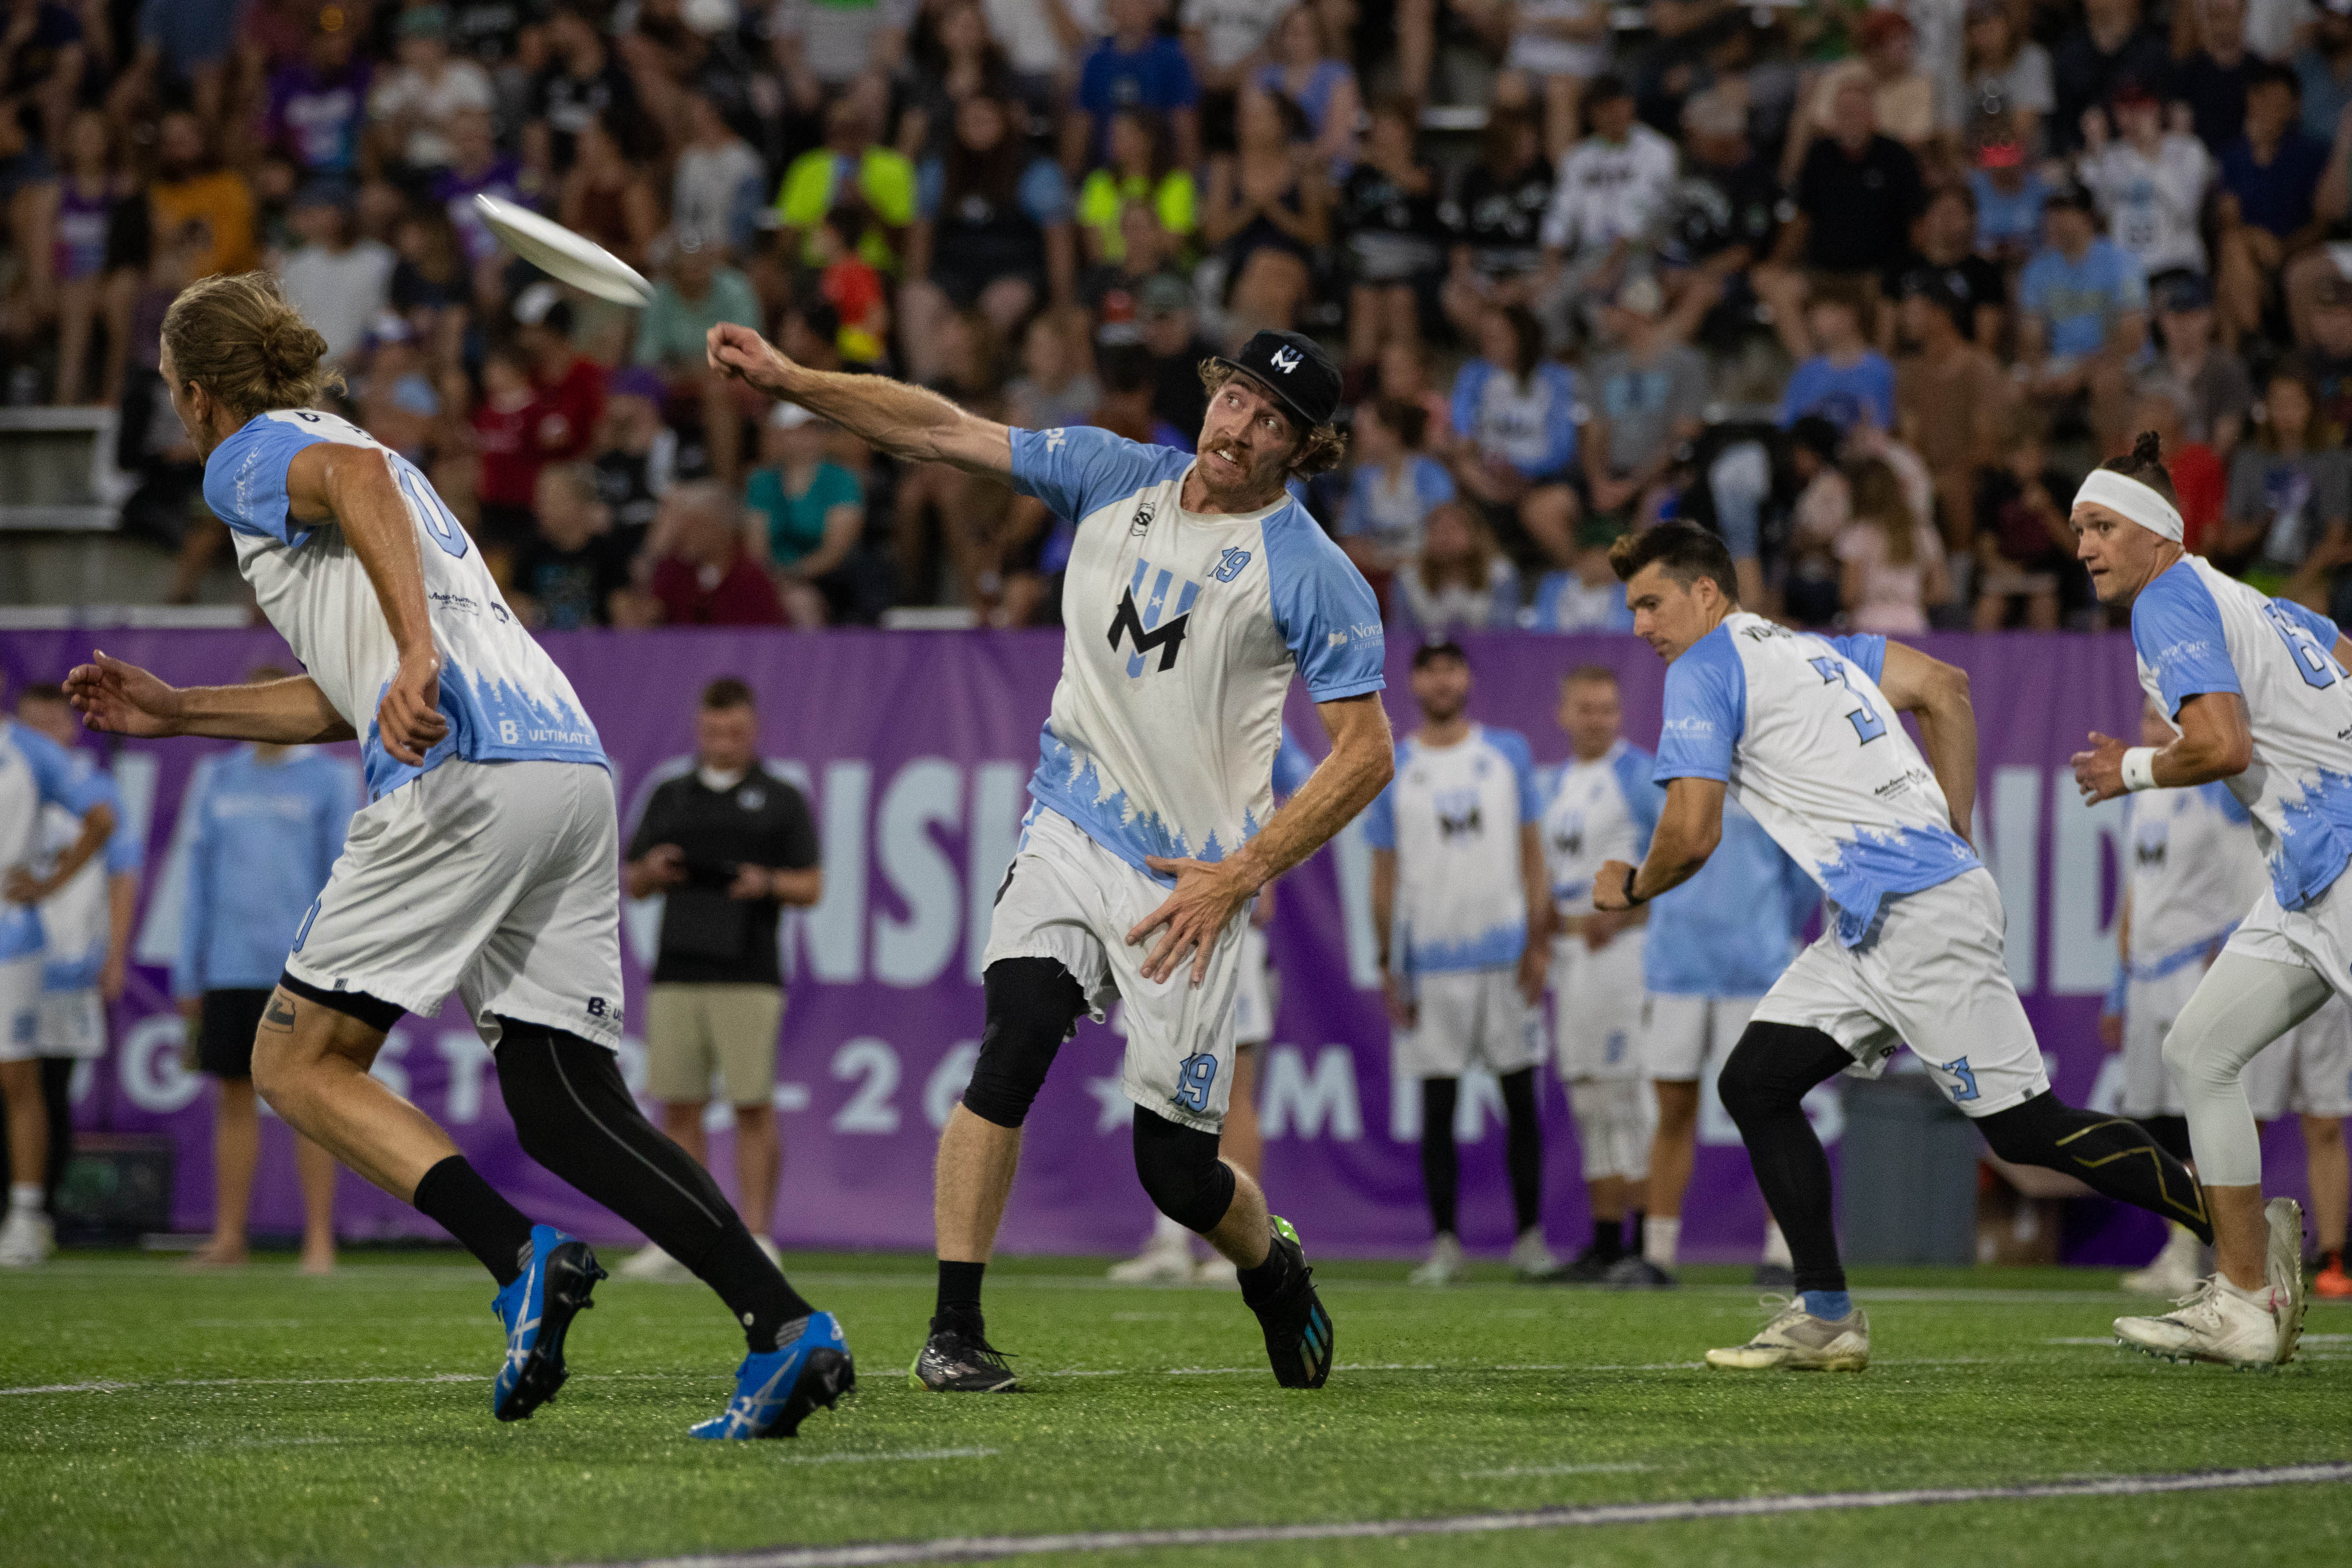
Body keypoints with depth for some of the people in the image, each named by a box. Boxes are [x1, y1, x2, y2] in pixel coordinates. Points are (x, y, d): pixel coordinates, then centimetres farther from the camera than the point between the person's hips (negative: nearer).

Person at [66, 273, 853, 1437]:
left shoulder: (250, 458, 7)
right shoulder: (363, 455, 34)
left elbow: (356, 476, -18)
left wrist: (419, 652, -31)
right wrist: (173, 713, 44)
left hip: (464, 773, -8)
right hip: (573, 767, 8)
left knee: (299, 1065, 0)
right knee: (564, 1109, 6)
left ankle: (524, 1257, -20)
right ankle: (784, 1325, -12)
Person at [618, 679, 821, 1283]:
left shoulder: (782, 800, 7)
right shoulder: (670, 797, 17)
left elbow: (811, 887, 4)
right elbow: (632, 883, 19)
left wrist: (768, 883, -15)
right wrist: (652, 871, -3)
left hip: (749, 977, -3)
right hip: (676, 976, 3)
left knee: (753, 1107, -7)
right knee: (679, 1108, 2)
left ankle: (755, 1238, -4)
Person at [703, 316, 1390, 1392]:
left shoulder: (1316, 578, -7)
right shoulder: (1114, 478, 5)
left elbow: (1366, 755, -6)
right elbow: (940, 431, 4)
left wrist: (1240, 877, -13)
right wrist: (788, 380, -7)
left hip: (1189, 884, -3)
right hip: (1069, 840, 3)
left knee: (1177, 1173, -2)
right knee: (1016, 1043, -24)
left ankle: (1273, 1264, 34)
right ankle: (956, 1327, -21)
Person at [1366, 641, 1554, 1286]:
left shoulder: (1509, 752, 7)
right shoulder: (1391, 768, 4)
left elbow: (1530, 851, 7)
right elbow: (1385, 871, 5)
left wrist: (1539, 942, -1)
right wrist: (1387, 965, 0)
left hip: (1507, 955, 1)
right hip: (1431, 960, -1)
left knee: (1521, 1099, 3)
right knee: (1438, 1104, 1)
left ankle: (1530, 1235, 10)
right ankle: (1444, 1241, 6)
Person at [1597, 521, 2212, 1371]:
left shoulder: (1706, 670, -6)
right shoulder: (1808, 648, 20)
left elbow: (1692, 835, -12)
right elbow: (1945, 689, 18)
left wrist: (1631, 887, 9)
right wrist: (1951, 839, 18)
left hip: (1922, 917, -10)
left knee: (2029, 1129, -6)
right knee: (1753, 1085, 5)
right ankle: (1825, 1316, 3)